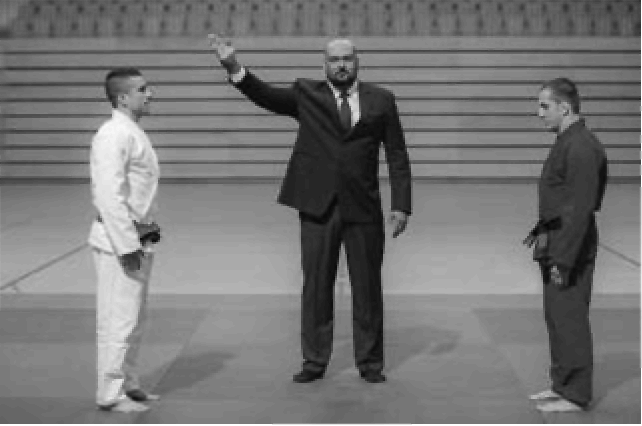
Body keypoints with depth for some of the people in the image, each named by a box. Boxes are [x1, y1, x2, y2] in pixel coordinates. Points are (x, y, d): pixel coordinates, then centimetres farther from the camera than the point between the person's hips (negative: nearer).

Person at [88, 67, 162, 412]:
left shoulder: (132, 132, 14)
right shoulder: (113, 135, -17)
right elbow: (110, 195, -23)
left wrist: (143, 236, 17)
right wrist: (127, 246, -22)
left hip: (136, 239, 10)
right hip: (119, 241, -10)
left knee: (134, 318, 18)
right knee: (119, 320, -3)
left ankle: (127, 383, 29)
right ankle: (110, 394, 7)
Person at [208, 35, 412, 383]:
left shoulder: (380, 100, 6)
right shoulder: (306, 94, 5)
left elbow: (397, 156, 5)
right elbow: (265, 96, -10)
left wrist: (401, 205, -2)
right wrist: (234, 67, -26)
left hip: (364, 209, 0)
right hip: (318, 208, 0)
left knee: (368, 288, 7)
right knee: (316, 286, 6)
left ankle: (370, 362, 20)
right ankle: (314, 361, 18)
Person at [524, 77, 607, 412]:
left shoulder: (581, 147, -19)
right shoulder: (567, 142, 13)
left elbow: (581, 208, -23)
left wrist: (564, 259, -22)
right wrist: (541, 231, 15)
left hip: (572, 248, -10)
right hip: (555, 245, 10)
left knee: (569, 320, -2)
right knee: (556, 318, 16)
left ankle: (575, 396, 8)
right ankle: (562, 385, 28)